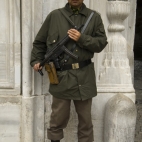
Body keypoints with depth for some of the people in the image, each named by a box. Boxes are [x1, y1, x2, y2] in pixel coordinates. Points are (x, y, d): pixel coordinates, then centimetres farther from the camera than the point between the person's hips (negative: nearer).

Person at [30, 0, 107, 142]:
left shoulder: (94, 17, 6)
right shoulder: (54, 16, 4)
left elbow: (101, 43, 1)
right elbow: (39, 41, 13)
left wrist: (82, 39, -12)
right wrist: (36, 60, 6)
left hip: (84, 76, 1)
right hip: (60, 75, -1)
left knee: (85, 118, 11)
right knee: (58, 117, 7)